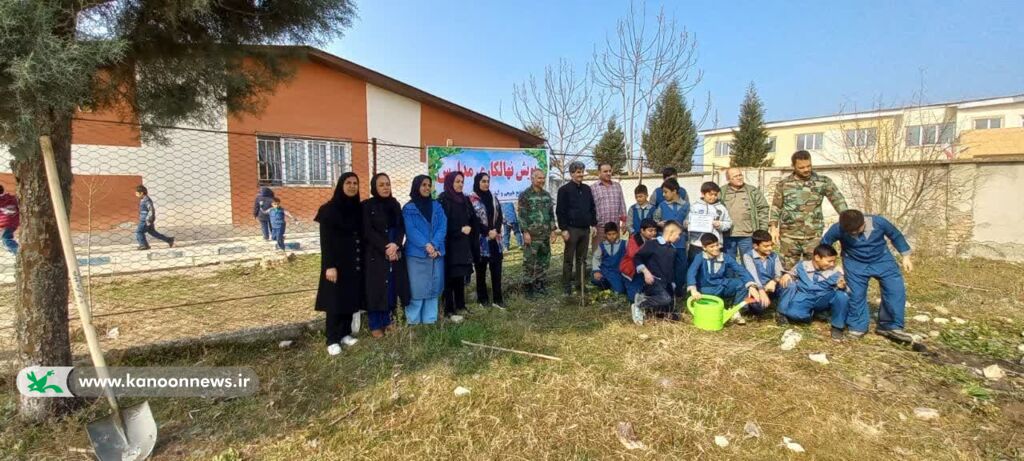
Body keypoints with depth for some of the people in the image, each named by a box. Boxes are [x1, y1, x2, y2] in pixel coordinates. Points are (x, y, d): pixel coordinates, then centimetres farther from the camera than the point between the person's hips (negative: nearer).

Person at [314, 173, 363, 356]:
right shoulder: (329, 209, -9)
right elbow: (325, 240, -13)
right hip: (337, 262, -5)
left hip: (355, 262, 5)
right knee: (335, 300, 1)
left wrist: (362, 260, 7)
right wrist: (329, 265, -18)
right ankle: (332, 340, 11)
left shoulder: (359, 209, 7)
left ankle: (346, 333, 24)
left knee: (351, 298, 10)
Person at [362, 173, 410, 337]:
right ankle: (375, 325, 11)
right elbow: (367, 231, -11)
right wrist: (385, 248, -16)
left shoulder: (395, 204, 10)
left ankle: (386, 320, 21)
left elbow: (401, 227, 4)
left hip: (395, 253, 4)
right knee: (376, 288, -1)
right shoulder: (367, 206, -5)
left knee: (391, 286, 7)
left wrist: (395, 245, -13)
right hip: (375, 254, -4)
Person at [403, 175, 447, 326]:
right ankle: (413, 321, 10)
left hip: (436, 253, 4)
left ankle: (430, 320, 18)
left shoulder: (437, 206, 11)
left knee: (433, 287, 8)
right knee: (417, 288, -1)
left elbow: (443, 227, 1)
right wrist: (426, 245, -20)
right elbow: (411, 230, -8)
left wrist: (434, 245, -14)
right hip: (416, 254, -3)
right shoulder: (408, 208, 1)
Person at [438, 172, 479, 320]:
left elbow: (473, 220, 13)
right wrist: (460, 229, -13)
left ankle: (460, 306, 20)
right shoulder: (442, 200, -7)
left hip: (463, 244, 6)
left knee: (461, 276, 9)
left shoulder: (465, 200, 13)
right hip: (449, 245, -6)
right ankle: (449, 311, 5)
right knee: (450, 277, -2)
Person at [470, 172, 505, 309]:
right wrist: (488, 232, -13)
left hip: (495, 239, 5)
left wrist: (496, 230, -9)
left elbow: (500, 217, 8)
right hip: (480, 240, -4)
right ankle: (483, 299, 15)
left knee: (496, 269, 2)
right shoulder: (472, 200, -4)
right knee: (481, 270, 4)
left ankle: (497, 299, 9)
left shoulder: (494, 198, 13)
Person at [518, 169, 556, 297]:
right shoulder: (525, 195, -5)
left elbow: (551, 213, 17)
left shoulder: (547, 195, 13)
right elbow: (522, 215, -10)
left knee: (544, 260, 10)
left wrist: (552, 229, 11)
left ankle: (539, 282, 23)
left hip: (545, 234, 6)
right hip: (532, 234, -6)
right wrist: (525, 232, -15)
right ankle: (528, 285, 8)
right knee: (530, 261, -2)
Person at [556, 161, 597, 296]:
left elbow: (592, 208, 18)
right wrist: (563, 229, -13)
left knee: (582, 259, 10)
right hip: (572, 229, -5)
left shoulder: (587, 189, 12)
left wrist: (593, 224, 10)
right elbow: (560, 211, -8)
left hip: (585, 229, 5)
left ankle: (580, 283, 19)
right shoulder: (564, 190, -5)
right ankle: (566, 285, 7)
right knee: (568, 259, 0)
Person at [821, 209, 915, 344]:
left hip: (881, 260, 1)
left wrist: (905, 256, 2)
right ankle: (857, 328, 16)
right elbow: (824, 244, -9)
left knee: (896, 290, -8)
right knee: (856, 295, 0)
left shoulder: (878, 222, -23)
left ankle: (891, 326, 5)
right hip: (855, 264, -1)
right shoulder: (838, 229, -26)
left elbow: (896, 236, -3)